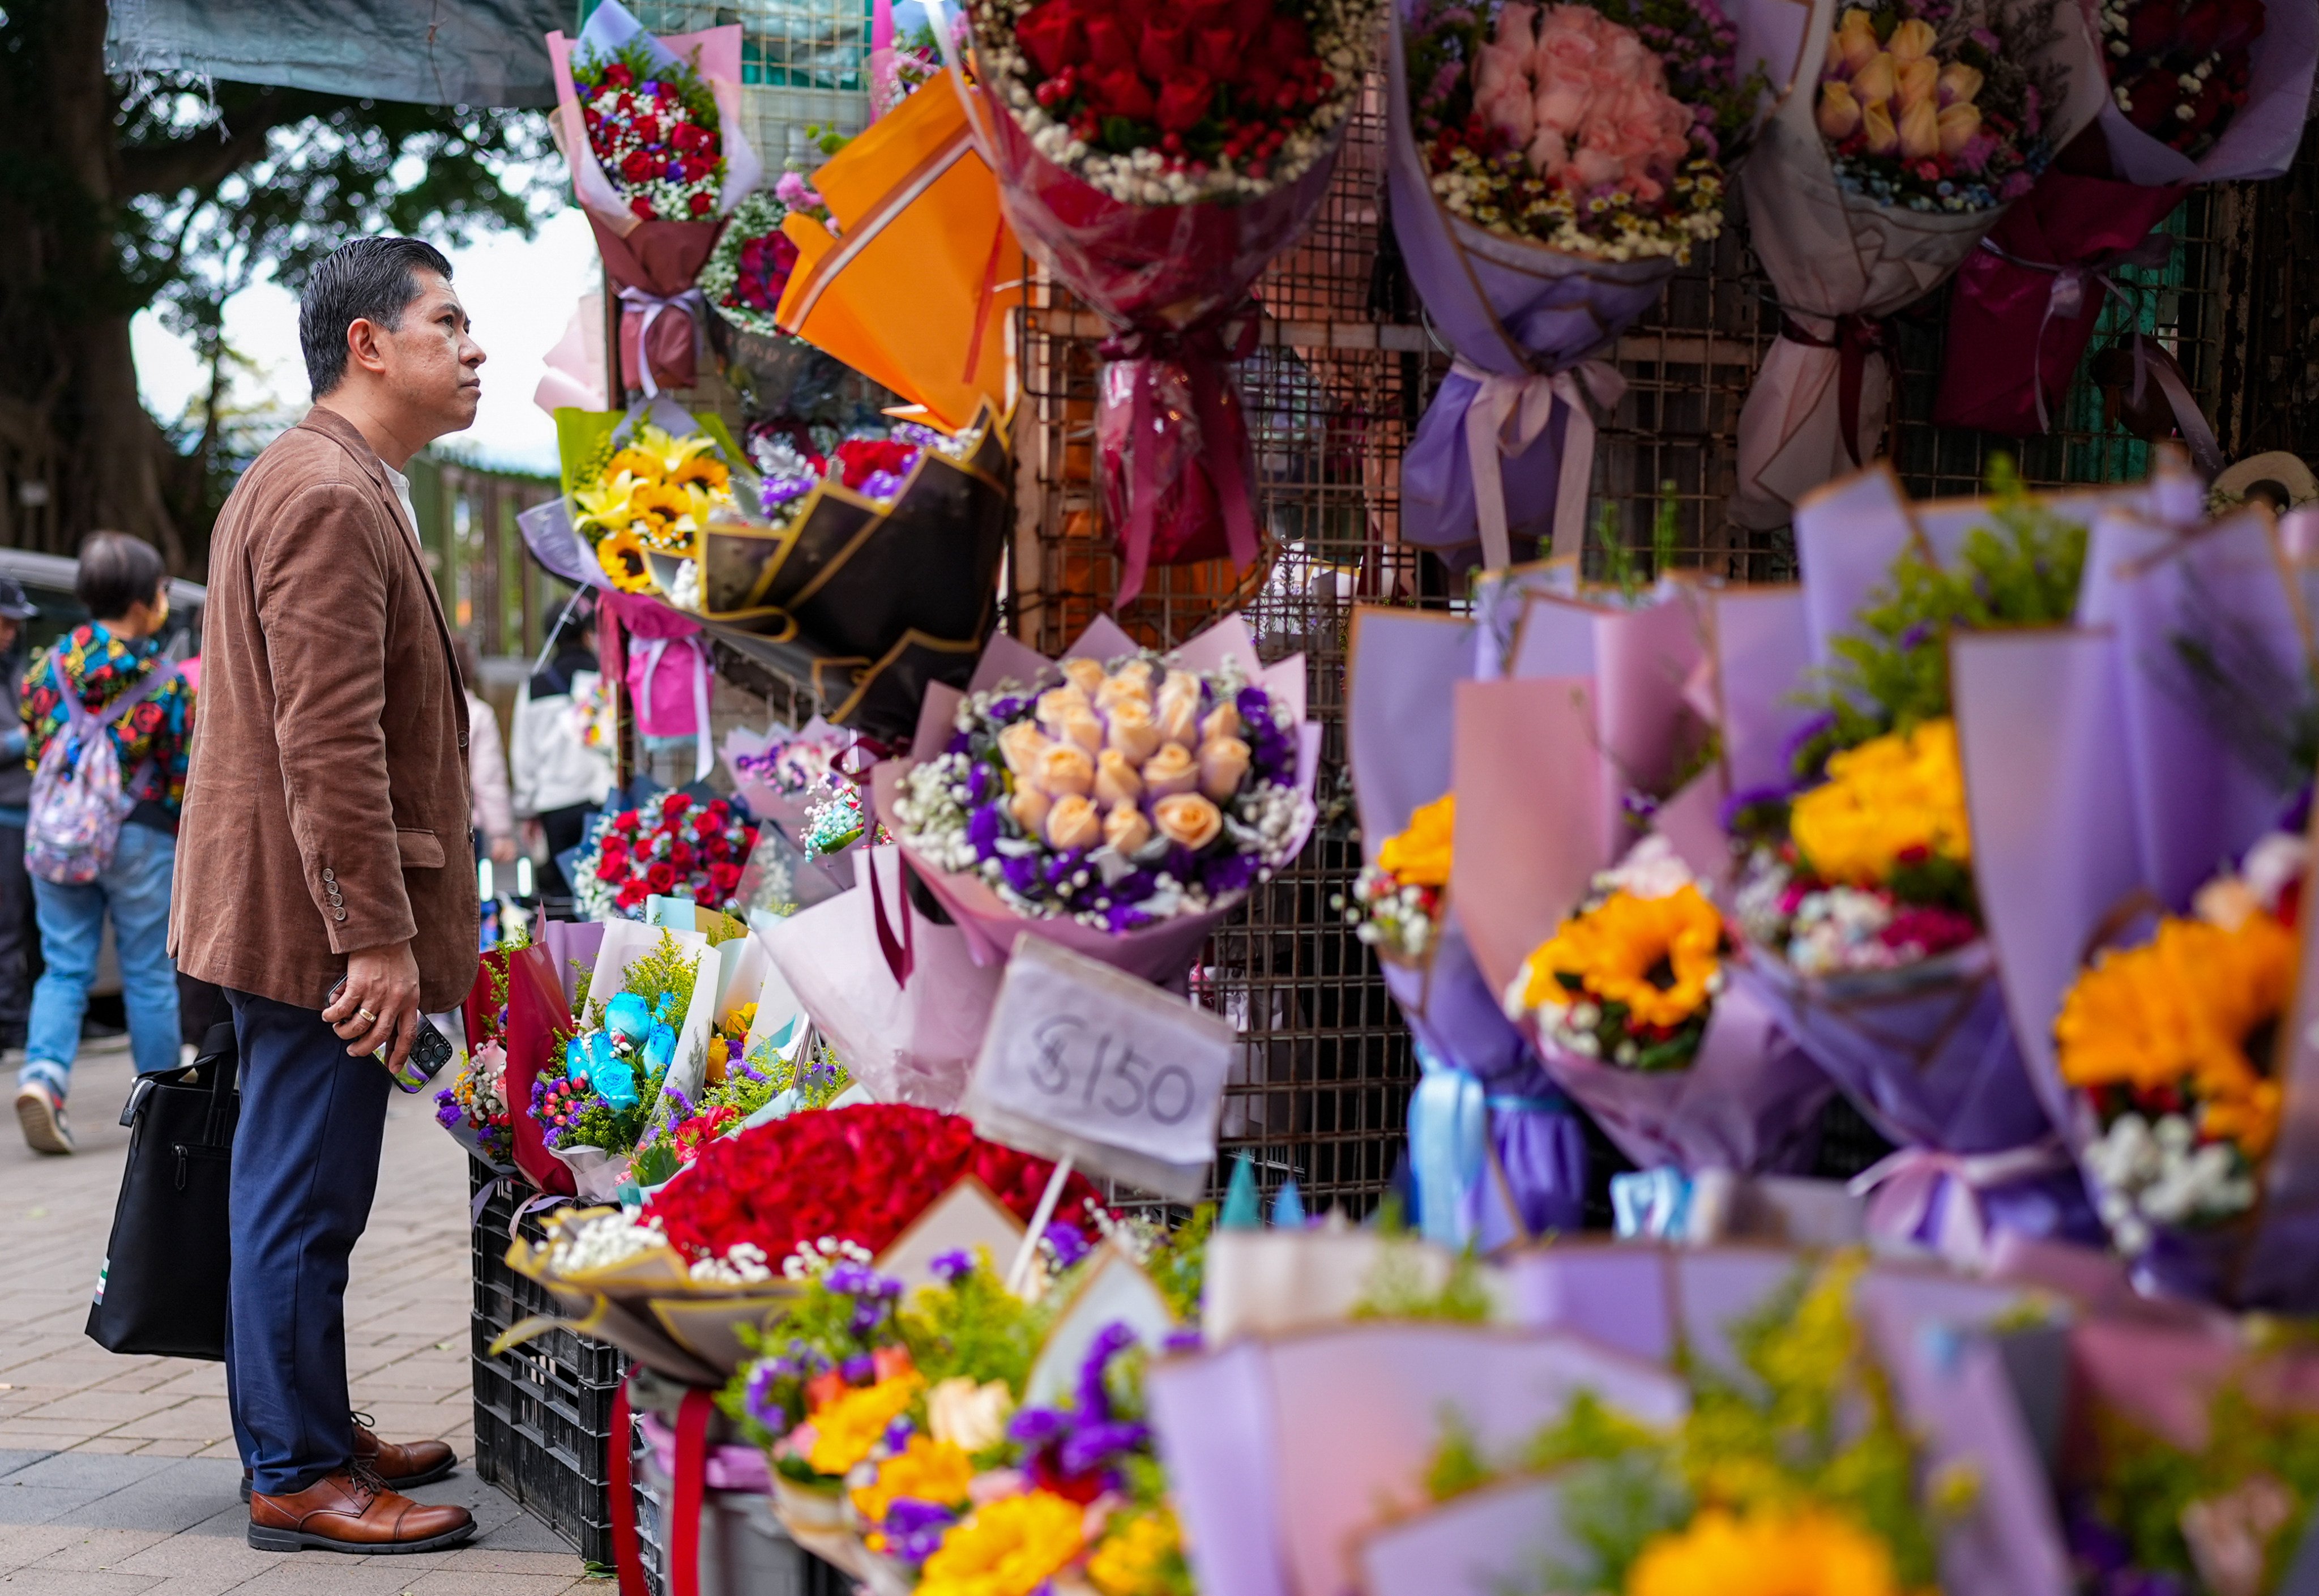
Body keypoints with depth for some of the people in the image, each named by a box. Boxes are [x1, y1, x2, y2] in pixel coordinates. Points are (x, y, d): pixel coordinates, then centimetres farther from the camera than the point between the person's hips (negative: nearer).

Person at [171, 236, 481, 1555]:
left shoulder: (348, 487, 19)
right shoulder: (329, 496, -17)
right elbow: (329, 741, -23)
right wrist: (377, 939, -23)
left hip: (307, 916, 11)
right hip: (318, 916, -11)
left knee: (305, 1192, 17)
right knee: (306, 1199, -3)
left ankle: (318, 1433, 28)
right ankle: (296, 1478, 5)